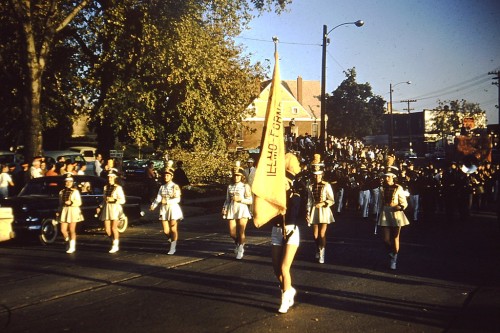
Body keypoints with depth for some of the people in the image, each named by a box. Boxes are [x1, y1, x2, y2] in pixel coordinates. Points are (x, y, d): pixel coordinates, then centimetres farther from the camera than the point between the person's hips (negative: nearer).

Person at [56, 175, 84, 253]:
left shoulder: (75, 191, 0)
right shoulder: (62, 192, 11)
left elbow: (79, 202, -5)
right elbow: (60, 203, 15)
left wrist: (71, 202, -18)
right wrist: (58, 212, 5)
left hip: (73, 211, -4)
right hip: (64, 211, 4)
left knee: (72, 230, -2)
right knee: (63, 230, -2)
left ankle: (72, 247, 6)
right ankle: (68, 243, 22)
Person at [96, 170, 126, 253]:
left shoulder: (118, 188, -4)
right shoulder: (106, 187, 14)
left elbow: (122, 200, -7)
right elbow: (104, 199, 18)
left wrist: (114, 200, -19)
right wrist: (100, 207, 7)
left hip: (115, 208, -5)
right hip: (106, 208, 5)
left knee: (114, 228, -7)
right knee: (107, 229, 3)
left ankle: (116, 246, 3)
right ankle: (114, 242, 23)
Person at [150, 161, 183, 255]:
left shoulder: (175, 187, -5)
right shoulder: (162, 187, 10)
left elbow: (177, 199, -15)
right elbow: (158, 198, -1)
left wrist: (167, 201, -28)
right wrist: (153, 205, -19)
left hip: (173, 208, -4)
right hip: (164, 209, 4)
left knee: (173, 229, -4)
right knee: (166, 231, 3)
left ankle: (173, 248, 6)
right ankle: (173, 241, 31)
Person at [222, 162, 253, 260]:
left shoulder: (245, 186, 1)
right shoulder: (230, 186, 11)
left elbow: (250, 201, -3)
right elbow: (227, 200, 14)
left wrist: (240, 199, -15)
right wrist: (224, 208, -1)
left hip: (242, 211, -3)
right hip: (231, 211, 3)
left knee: (241, 232, -6)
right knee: (232, 233, 1)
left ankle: (240, 250, 14)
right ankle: (238, 243, 33)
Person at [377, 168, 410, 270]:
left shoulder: (398, 188, -7)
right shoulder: (383, 188, 6)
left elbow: (404, 203, -6)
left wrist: (400, 207, -27)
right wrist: (380, 214, 12)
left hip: (396, 214, -3)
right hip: (385, 214, 3)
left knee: (395, 237, 5)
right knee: (386, 239, -2)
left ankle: (394, 260, 20)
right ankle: (391, 253, 28)